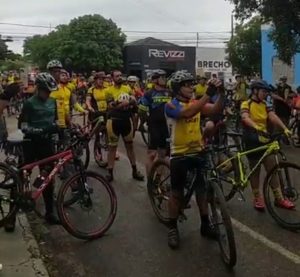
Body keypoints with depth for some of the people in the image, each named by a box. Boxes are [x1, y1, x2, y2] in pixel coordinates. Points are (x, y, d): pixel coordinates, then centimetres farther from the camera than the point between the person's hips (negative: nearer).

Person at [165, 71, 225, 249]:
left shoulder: (197, 102, 5)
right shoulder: (171, 105, -12)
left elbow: (215, 109, -10)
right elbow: (187, 113, -32)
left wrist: (221, 94, -27)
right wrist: (208, 94, -37)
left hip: (198, 152, 5)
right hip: (179, 154, -5)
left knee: (202, 189, 13)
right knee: (177, 192, 6)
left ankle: (205, 224, 28)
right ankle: (173, 228, 20)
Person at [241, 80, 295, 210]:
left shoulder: (266, 104, 6)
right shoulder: (246, 104, -8)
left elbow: (273, 117, -11)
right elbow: (245, 118, -28)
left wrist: (285, 128, -29)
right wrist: (257, 128, -47)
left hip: (264, 139, 4)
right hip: (252, 141, -4)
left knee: (272, 169, 4)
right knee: (255, 170, 7)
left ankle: (279, 198, 13)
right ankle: (257, 198, 20)